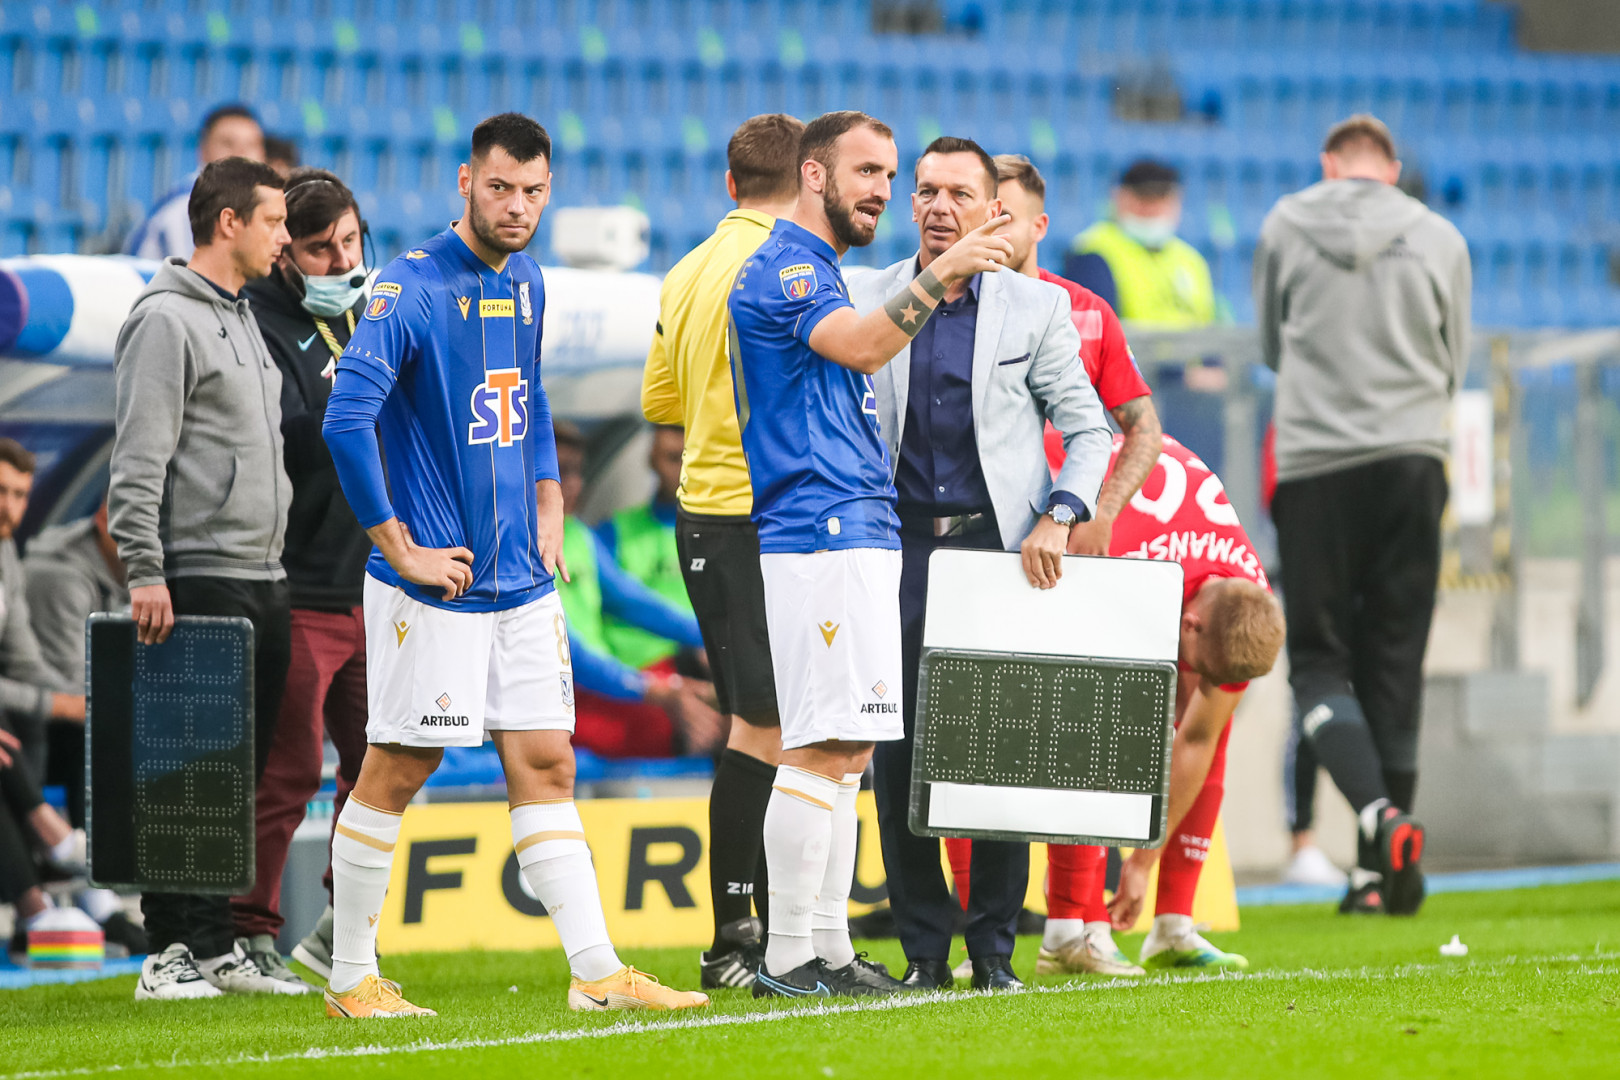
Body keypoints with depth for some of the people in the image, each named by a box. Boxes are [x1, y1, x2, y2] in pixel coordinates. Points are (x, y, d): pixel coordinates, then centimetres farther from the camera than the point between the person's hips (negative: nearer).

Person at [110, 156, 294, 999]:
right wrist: (145, 572, -22)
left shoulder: (246, 321, 20)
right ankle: (172, 950, -8)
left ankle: (218, 944, 13)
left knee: (243, 772, 9)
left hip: (263, 583, 9)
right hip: (201, 579, -9)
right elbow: (138, 461, -15)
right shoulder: (167, 319, -9)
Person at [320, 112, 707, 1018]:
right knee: (397, 772, -1)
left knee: (546, 766, 4)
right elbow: (347, 419, -20)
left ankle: (597, 972, 1)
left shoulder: (526, 286, 12)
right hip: (437, 579, -7)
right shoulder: (412, 289, -13)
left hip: (523, 585, 7)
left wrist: (548, 508, 15)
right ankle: (351, 977, 8)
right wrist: (400, 550, -18)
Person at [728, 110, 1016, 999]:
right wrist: (940, 273, -34)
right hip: (819, 535, -11)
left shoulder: (815, 271, 24)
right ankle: (786, 956, -13)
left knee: (842, 750, 10)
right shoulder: (785, 267, -10)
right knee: (823, 749, -13)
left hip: (856, 534, 11)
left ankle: (828, 950, 12)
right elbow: (860, 345, -27)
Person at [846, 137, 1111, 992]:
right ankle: (924, 947, 7)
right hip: (901, 545, 1)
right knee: (897, 751, -2)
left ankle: (993, 946, 7)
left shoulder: (1036, 309, 4)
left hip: (999, 547, -1)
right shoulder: (864, 304, 7)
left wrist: (1058, 518, -6)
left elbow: (1088, 431, 8)